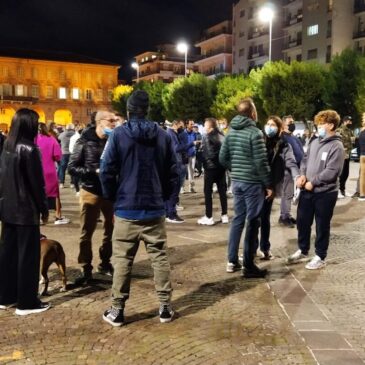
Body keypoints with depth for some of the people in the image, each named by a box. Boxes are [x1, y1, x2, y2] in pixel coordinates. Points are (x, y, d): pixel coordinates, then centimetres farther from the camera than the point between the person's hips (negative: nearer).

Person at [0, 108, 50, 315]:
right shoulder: (29, 149, -16)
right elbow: (36, 183, -15)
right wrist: (44, 208, -5)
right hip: (26, 210, -8)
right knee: (28, 255, 1)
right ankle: (26, 302, 8)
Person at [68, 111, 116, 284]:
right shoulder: (85, 141, -8)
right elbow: (72, 167, -10)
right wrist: (94, 171, -21)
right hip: (91, 192, -3)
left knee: (111, 229, 13)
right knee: (86, 233, 4)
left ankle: (105, 263, 31)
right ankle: (86, 270, 15)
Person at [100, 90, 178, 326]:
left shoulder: (119, 135, -6)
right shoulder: (163, 136, 1)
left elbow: (107, 172, -7)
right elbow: (173, 173, 2)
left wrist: (113, 199, 7)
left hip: (126, 209, -2)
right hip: (155, 209, 2)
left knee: (122, 260, 7)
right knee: (160, 257, 10)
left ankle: (117, 310, 14)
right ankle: (165, 307, 16)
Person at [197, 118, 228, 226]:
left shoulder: (207, 137, -11)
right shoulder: (221, 136, 8)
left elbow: (207, 153, -18)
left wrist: (203, 163, -6)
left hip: (211, 166, -6)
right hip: (221, 166, 6)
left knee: (208, 192, 2)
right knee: (222, 191, 10)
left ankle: (209, 217, 2)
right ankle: (224, 215, 14)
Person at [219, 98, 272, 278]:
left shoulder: (231, 132, 7)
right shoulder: (255, 133, -14)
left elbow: (223, 158, 10)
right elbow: (261, 162, -17)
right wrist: (268, 184, -8)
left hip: (236, 181, 7)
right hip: (253, 183, -7)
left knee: (238, 219, 15)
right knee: (252, 222, 0)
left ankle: (232, 261, 19)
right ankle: (249, 266, 5)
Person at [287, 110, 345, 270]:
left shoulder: (336, 146, -13)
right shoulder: (314, 142, 8)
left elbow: (332, 172, -19)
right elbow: (305, 160, 14)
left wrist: (312, 182, -15)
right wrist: (302, 175, -5)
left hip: (325, 193, -7)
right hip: (307, 190, 7)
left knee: (322, 226, 6)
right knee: (302, 222, 15)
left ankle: (320, 257, 22)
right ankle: (303, 251, 34)